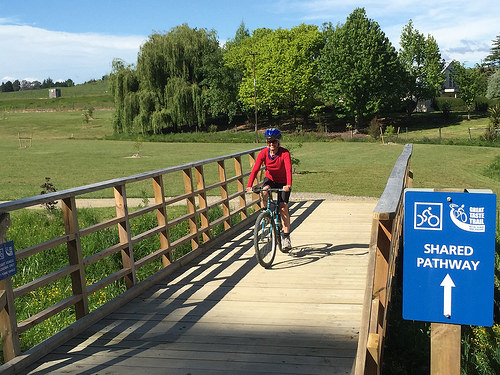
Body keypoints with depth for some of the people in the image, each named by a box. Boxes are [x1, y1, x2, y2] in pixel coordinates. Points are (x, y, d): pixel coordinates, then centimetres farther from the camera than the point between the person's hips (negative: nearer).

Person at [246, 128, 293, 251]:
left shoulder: (285, 153, -24)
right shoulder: (263, 153, -18)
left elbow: (288, 169, -37)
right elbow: (255, 169, -26)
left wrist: (288, 185, -55)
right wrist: (249, 185, -40)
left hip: (283, 182, -2)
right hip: (270, 179, 2)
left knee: (283, 207, -14)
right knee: (264, 192, -32)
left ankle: (286, 236, -4)